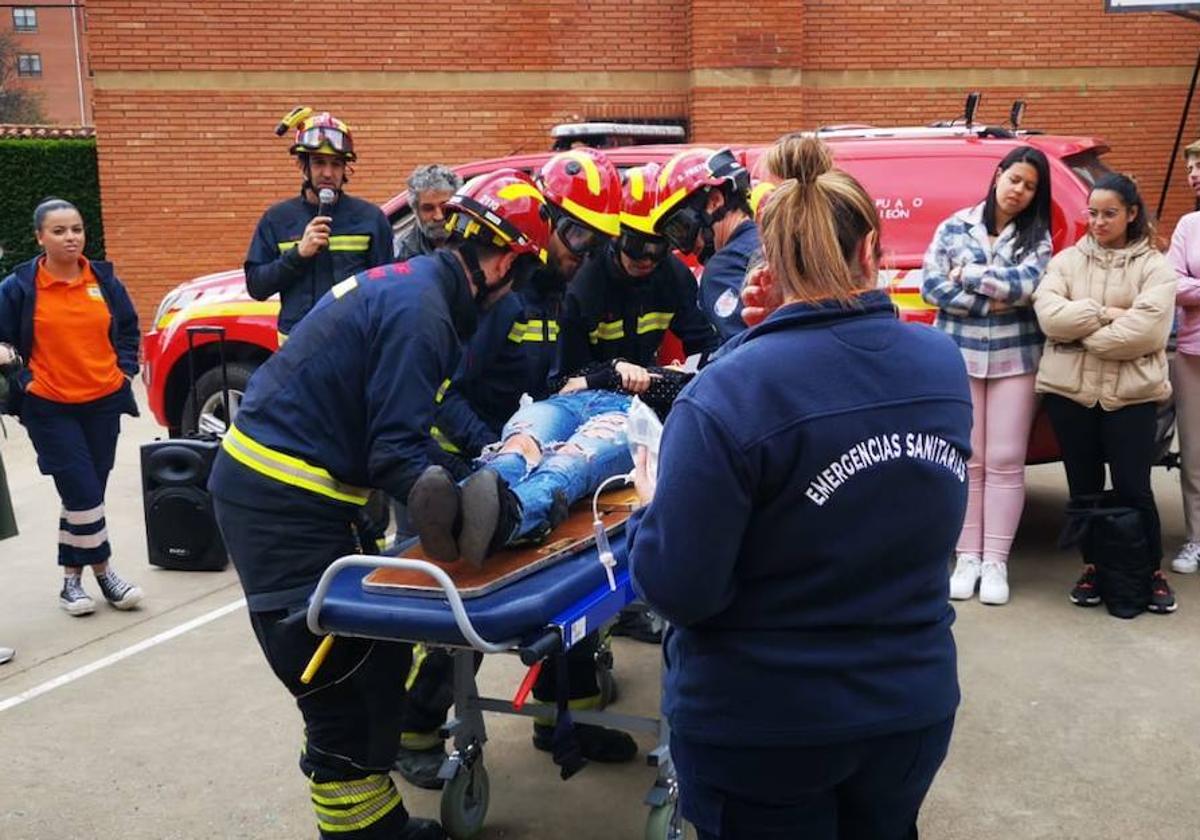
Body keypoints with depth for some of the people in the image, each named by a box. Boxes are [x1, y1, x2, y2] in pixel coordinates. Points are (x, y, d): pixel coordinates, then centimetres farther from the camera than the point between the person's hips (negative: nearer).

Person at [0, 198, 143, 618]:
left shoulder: (103, 278, 3)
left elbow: (127, 328, 15)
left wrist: (125, 369, 4)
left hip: (104, 402, 4)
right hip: (49, 408, -3)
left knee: (85, 493, 10)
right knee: (83, 491, -8)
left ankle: (72, 577, 22)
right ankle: (103, 572, 8)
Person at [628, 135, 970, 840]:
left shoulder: (729, 395, -23)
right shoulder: (945, 365, -6)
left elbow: (679, 590, -22)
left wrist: (653, 509, -1)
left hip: (762, 725, -4)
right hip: (915, 705, 5)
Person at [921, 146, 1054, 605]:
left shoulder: (1037, 236, 4)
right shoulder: (954, 227, 3)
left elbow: (1026, 284, -13)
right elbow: (930, 286, -7)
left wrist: (967, 274, -8)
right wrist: (992, 300, -12)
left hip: (1014, 358, 0)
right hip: (958, 355, 0)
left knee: (1005, 461, 1)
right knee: (967, 459, 4)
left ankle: (995, 561, 8)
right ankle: (967, 557, 11)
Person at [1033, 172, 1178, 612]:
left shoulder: (1154, 266, 1)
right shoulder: (1066, 261, 8)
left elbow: (1148, 330, -14)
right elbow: (1049, 316, -8)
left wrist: (1082, 328, -9)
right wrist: (1107, 314, -12)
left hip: (1131, 394, -2)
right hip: (1069, 390, 2)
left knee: (1133, 489, 0)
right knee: (1083, 487, 11)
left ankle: (1153, 573, 18)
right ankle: (1092, 567, 25)